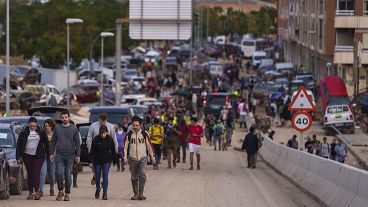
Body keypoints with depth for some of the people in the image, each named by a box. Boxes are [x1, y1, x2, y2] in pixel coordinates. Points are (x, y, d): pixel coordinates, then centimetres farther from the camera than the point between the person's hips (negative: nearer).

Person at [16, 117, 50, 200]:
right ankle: (31, 193, 10)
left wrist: (48, 155, 7)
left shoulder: (41, 131, 0)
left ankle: (37, 192, -12)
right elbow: (19, 144, 2)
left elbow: (46, 143, 7)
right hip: (27, 156, 1)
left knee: (36, 173, -12)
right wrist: (18, 157, -2)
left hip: (39, 156, -1)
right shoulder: (24, 132, 0)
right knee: (30, 174, 5)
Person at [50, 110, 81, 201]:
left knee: (68, 175, 2)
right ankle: (60, 191, 5)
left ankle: (67, 194, 11)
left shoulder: (74, 129, 4)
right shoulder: (57, 128, 8)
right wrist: (51, 153, 7)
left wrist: (78, 155, -2)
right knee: (59, 173, -12)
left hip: (70, 156, -1)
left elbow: (77, 143, 4)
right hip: (59, 155, 1)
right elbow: (53, 142, 14)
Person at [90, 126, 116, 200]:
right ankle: (98, 190, 37)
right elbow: (92, 151, -5)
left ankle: (105, 193, -7)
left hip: (107, 161, -1)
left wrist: (114, 160, 9)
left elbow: (113, 150, 7)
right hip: (97, 161, 1)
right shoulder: (96, 139, -8)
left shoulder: (110, 139, -4)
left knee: (105, 176, -9)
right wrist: (91, 161, -7)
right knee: (97, 176, 12)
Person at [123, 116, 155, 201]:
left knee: (142, 175, -15)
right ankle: (136, 194, 17)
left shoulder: (145, 134, -1)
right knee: (134, 178, 6)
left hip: (142, 157, -1)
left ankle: (141, 194, -13)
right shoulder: (129, 134, 0)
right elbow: (125, 147, 5)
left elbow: (149, 146, 8)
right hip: (132, 158, 1)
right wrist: (125, 157, -2)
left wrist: (152, 157, 9)